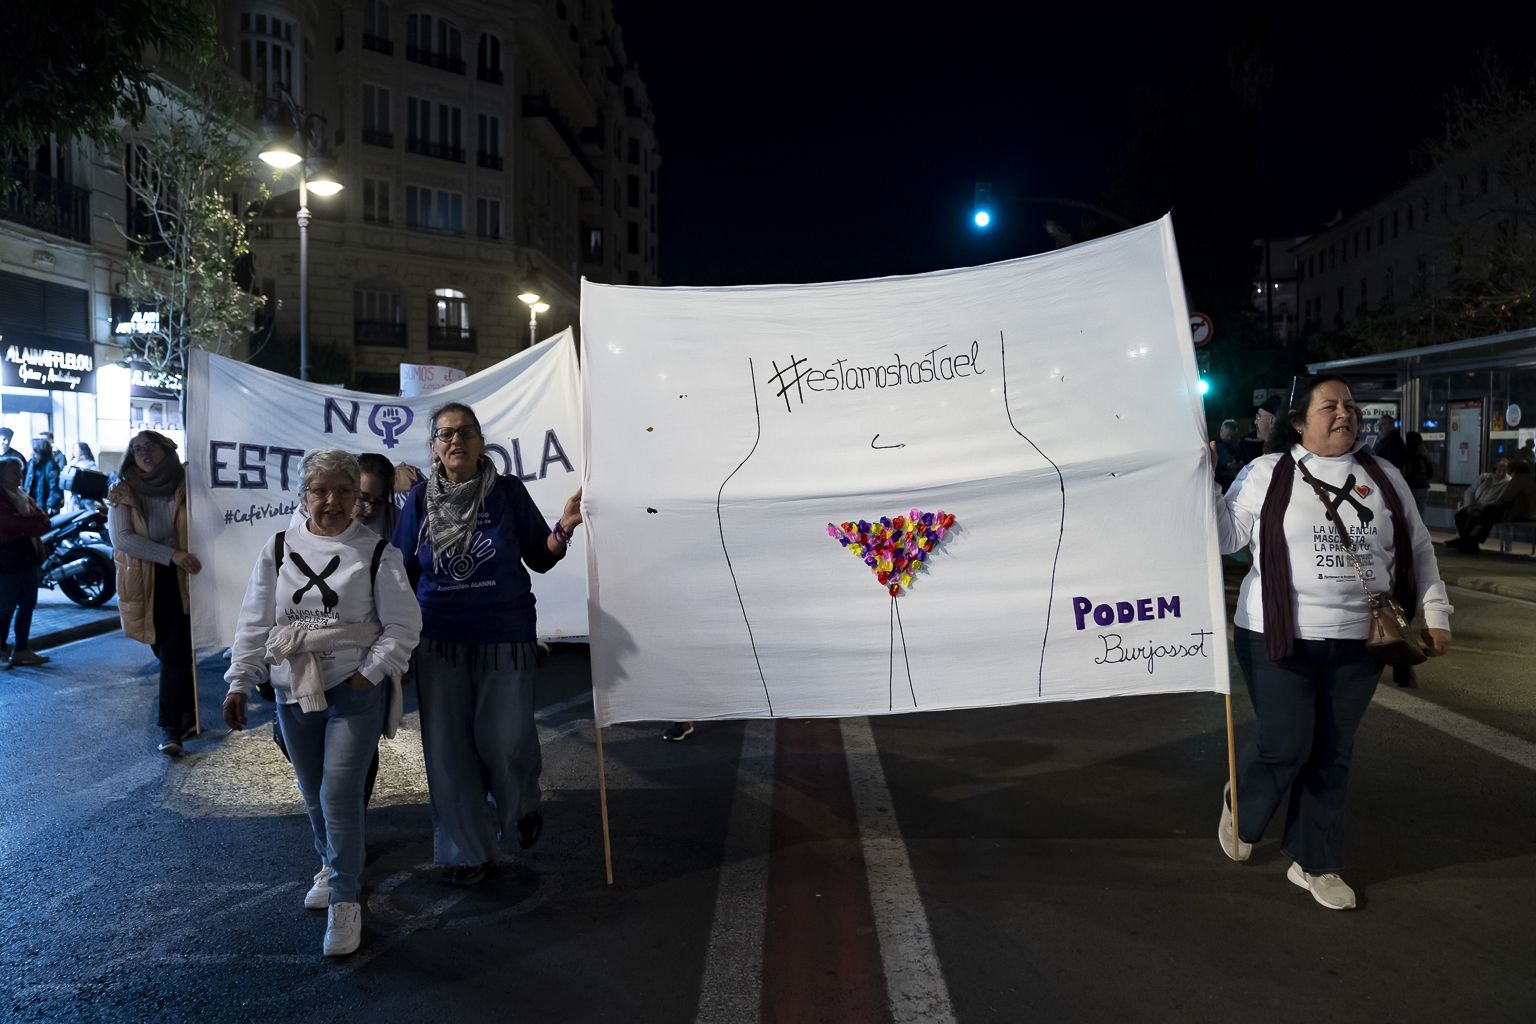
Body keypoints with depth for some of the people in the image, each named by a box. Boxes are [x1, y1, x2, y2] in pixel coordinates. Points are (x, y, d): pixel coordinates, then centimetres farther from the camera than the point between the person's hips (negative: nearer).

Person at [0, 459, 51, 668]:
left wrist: (26, 526, -7)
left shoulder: (23, 498, 17)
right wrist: (33, 524, -5)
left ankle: (21, 650, 17)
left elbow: (44, 522, 10)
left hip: (27, 556, 8)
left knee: (28, 603, 10)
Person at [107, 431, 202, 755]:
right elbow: (122, 538, -13)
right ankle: (188, 714, 26)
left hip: (181, 579, -2)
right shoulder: (123, 495, 0)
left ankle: (171, 727, -2)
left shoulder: (186, 485, -2)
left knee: (175, 654, -7)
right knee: (167, 652, 11)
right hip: (144, 583, 2)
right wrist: (173, 554, -23)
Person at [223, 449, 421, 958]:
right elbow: (254, 623, 7)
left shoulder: (377, 552, -6)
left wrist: (369, 673, -13)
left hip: (355, 689, -4)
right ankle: (332, 865, 42)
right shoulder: (278, 549, 4)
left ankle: (344, 900, 5)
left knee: (340, 791, -9)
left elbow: (403, 625, -6)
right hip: (293, 689, 4)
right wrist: (239, 683, 3)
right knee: (312, 792, 17)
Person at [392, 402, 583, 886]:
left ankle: (522, 806, 36)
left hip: (504, 637, -2)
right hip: (440, 643, 2)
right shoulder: (421, 500, 0)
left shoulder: (508, 492, -4)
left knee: (506, 741, 1)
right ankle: (467, 848, 27)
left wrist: (564, 527, -18)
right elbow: (404, 572, 7)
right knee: (448, 749, 7)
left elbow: (540, 559, 0)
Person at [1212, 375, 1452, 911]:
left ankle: (1314, 863, 25)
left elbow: (1419, 550, 14)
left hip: (1358, 645, 4)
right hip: (1280, 638, -4)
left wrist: (1434, 612, 7)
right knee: (1284, 745, -2)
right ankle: (1240, 809, 30)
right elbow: (1227, 535, -4)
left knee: (1331, 755, 10)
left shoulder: (1384, 477, 7)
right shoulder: (1266, 473, -3)